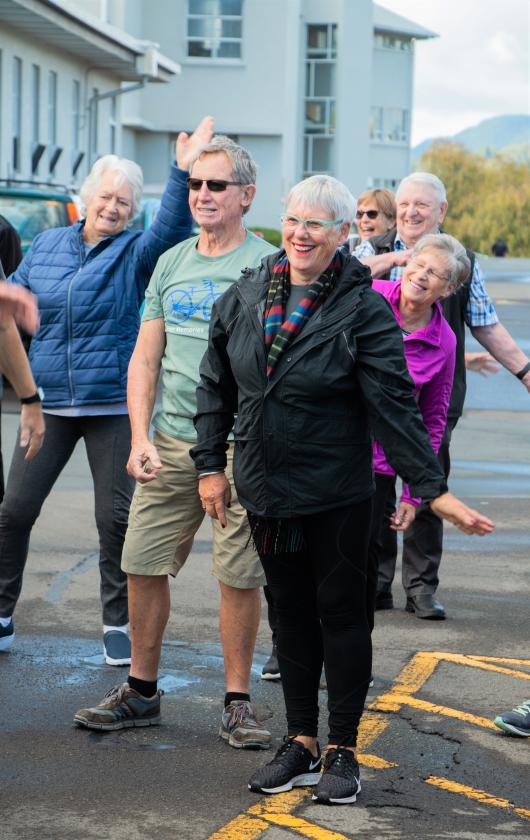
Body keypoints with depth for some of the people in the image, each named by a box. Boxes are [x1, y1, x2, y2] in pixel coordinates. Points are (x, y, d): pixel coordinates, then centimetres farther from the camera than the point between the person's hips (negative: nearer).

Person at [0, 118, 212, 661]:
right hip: (48, 402, 3)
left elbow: (171, 228, -21)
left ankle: (117, 623, 13)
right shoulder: (47, 245, 9)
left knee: (116, 518, -1)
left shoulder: (134, 255, -2)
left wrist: (183, 171, -33)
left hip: (112, 406, -2)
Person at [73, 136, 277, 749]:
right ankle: (141, 692, 21)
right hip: (170, 440, 5)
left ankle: (237, 704, 12)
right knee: (143, 565, 6)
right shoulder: (171, 263, 13)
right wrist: (141, 439, 2)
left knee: (239, 576, 0)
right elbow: (145, 359, 13)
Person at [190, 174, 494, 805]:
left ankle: (342, 750, 14)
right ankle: (301, 741, 22)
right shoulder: (245, 298, 2)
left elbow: (394, 406, -14)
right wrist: (210, 465, 9)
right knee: (291, 612, 12)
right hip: (266, 491, 4)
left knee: (341, 612, 4)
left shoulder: (364, 310, -11)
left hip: (338, 495, -4)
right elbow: (216, 386, 11)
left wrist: (432, 488, -18)